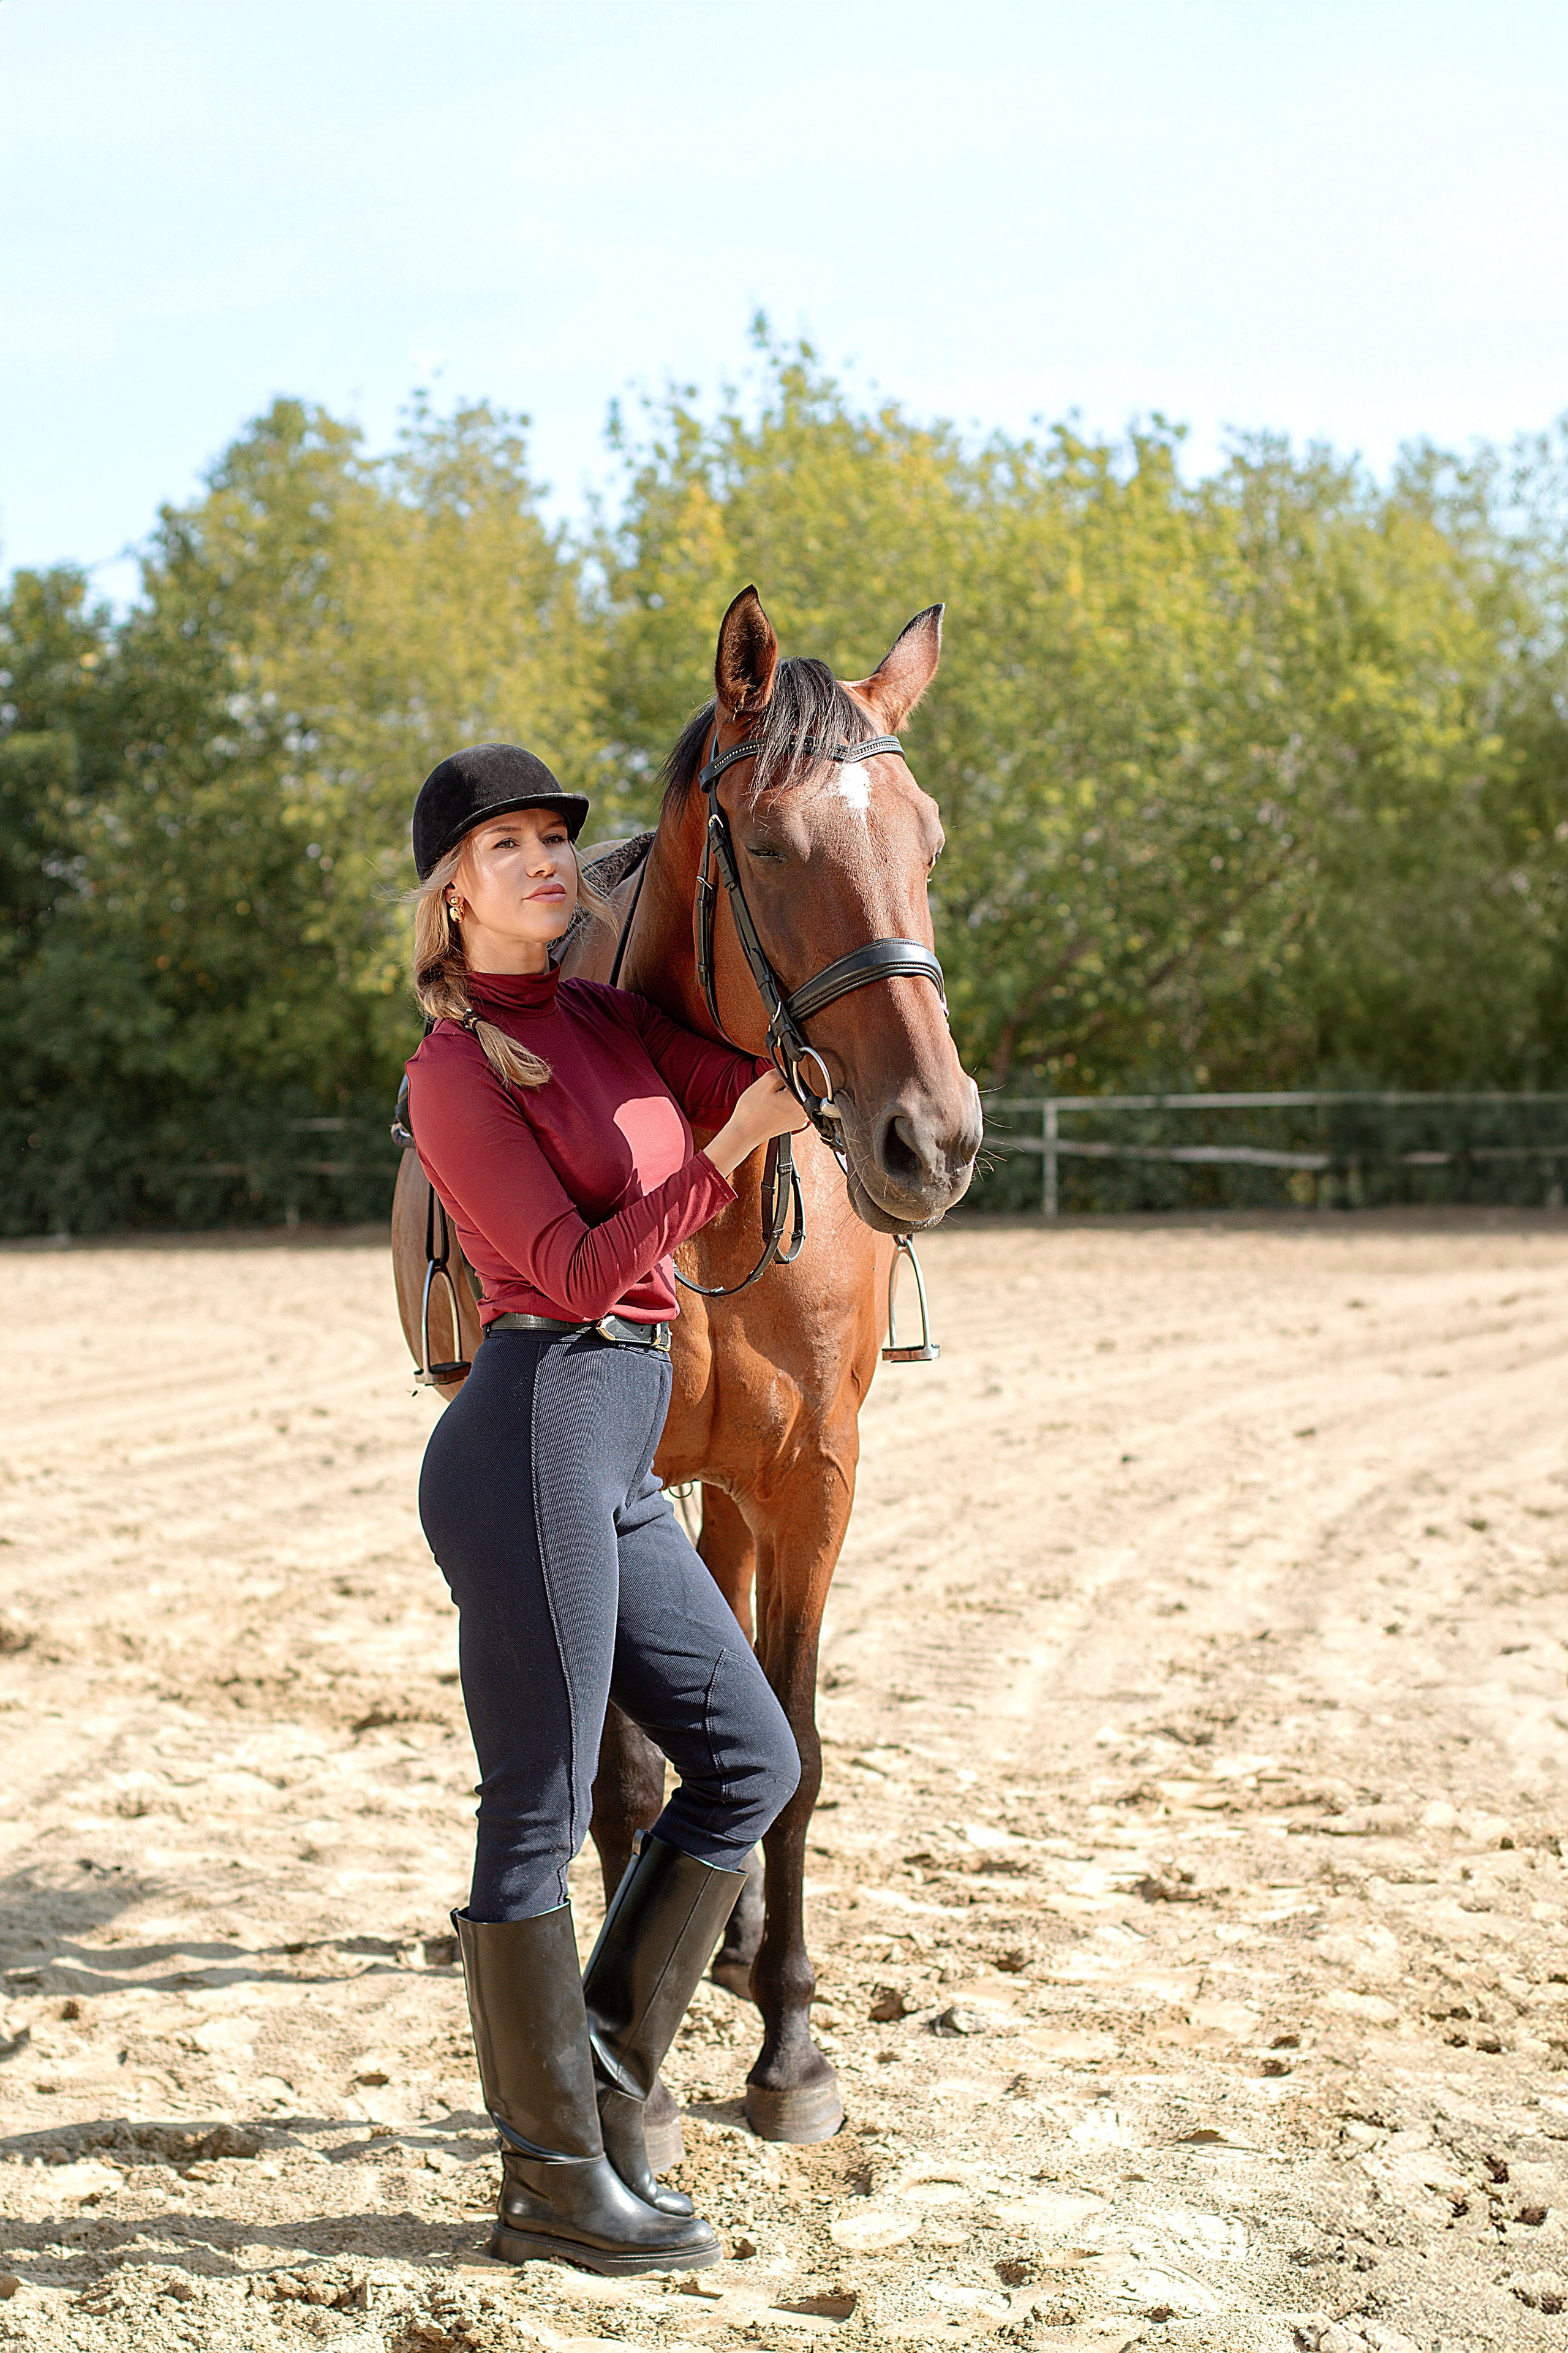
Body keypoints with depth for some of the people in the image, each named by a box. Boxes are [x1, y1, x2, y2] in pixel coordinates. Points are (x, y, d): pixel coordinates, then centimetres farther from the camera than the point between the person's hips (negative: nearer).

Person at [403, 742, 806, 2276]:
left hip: (614, 1466, 9)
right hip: (534, 1438, -9)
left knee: (751, 1762, 13)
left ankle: (601, 2074, 22)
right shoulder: (455, 1070, -7)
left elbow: (766, 1088, 7)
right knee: (542, 1812, 0)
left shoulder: (604, 1018, 16)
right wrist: (733, 1149, -21)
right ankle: (555, 2182, 11)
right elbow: (578, 1268, -14)